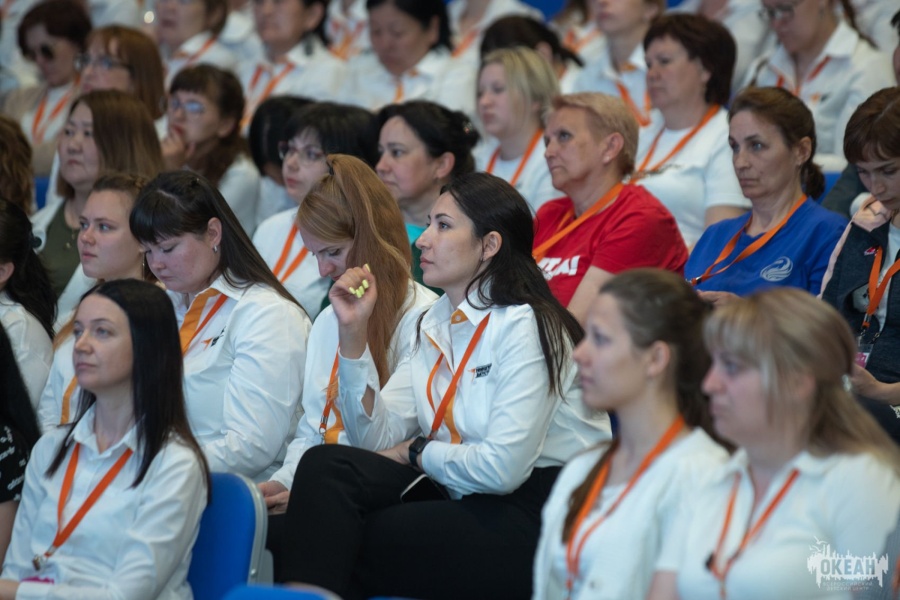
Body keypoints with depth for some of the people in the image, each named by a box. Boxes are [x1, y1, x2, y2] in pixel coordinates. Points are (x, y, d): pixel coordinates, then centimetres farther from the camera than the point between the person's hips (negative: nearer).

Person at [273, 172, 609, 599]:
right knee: (325, 464, -14)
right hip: (465, 503, 7)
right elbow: (376, 439, 5)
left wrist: (415, 451, -3)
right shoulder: (434, 325, 13)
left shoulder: (524, 327, -12)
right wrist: (353, 334, -2)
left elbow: (502, 468, -19)